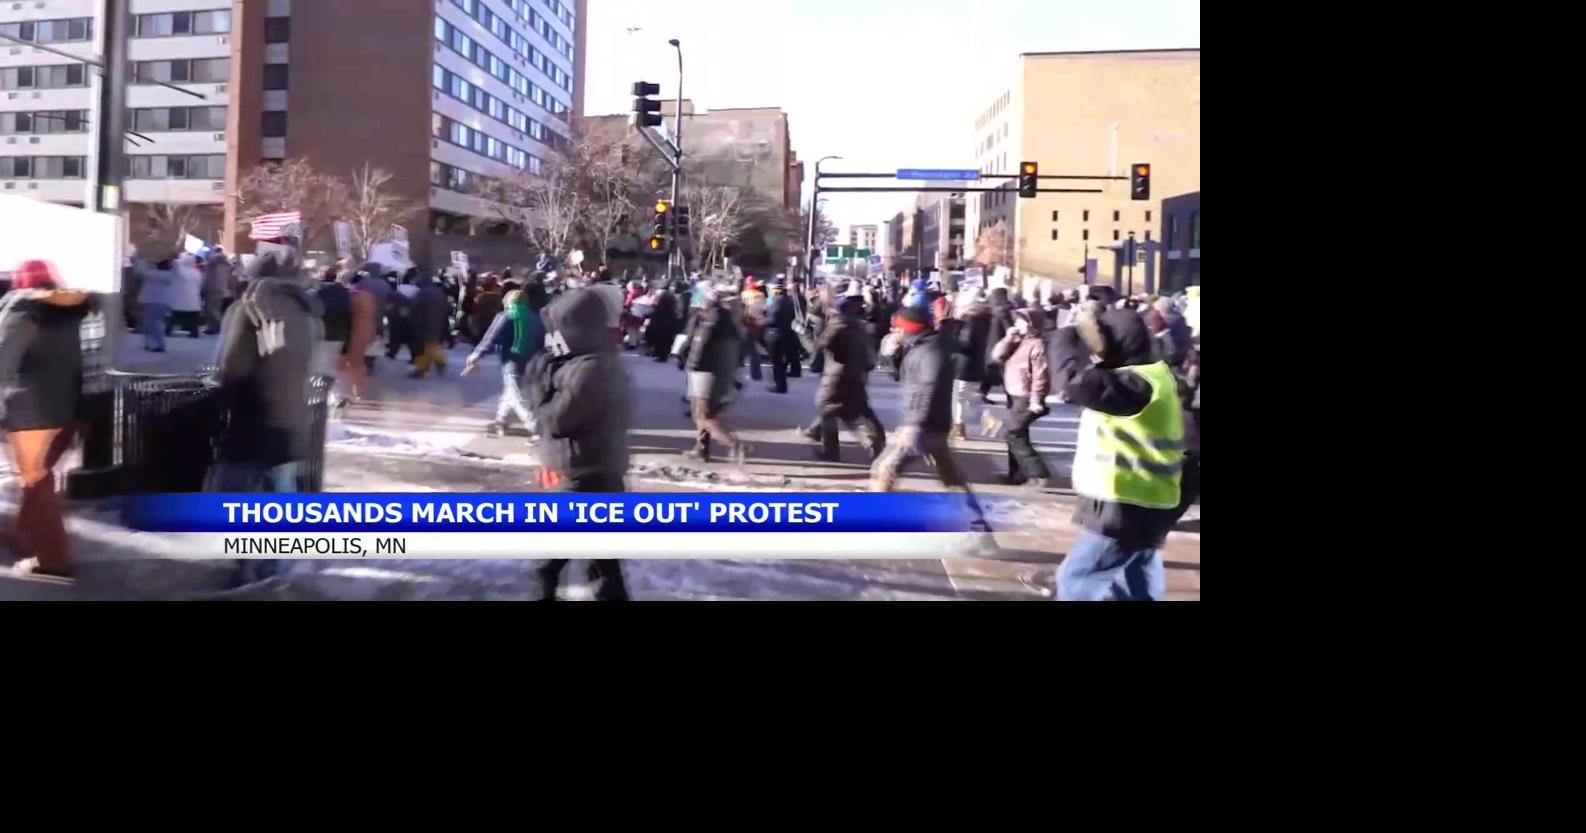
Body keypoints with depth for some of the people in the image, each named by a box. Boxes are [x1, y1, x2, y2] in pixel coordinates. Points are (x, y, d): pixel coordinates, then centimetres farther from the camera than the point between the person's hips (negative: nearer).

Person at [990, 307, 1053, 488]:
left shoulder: (1037, 345, -16)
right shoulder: (1017, 341, 12)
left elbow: (1040, 375, -20)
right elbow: (997, 354, 5)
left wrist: (1036, 401, -23)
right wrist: (1008, 338, -8)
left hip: (1026, 397, -10)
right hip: (1014, 395, 10)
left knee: (1015, 434, -13)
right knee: (1016, 434, 14)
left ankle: (1038, 472, -11)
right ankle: (1017, 473, 23)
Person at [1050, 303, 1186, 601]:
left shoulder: (1138, 384, -24)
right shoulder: (1149, 373, 8)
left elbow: (1076, 382, -35)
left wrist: (1067, 336, -18)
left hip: (1128, 509, -10)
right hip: (1140, 504, 10)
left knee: (1076, 579, -6)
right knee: (1139, 589, 19)